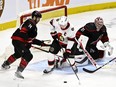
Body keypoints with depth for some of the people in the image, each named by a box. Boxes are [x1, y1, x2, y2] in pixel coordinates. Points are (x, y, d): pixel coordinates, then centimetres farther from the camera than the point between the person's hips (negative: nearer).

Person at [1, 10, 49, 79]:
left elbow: (32, 39, 22)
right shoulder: (30, 23, -11)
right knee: (28, 56, -17)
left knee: (18, 54, 34)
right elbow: (23, 31, -24)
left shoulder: (34, 26, 21)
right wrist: (27, 42, -21)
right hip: (18, 40, -11)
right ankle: (19, 71, -20)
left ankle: (5, 65, 53)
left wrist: (41, 43, 16)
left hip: (16, 40, 11)